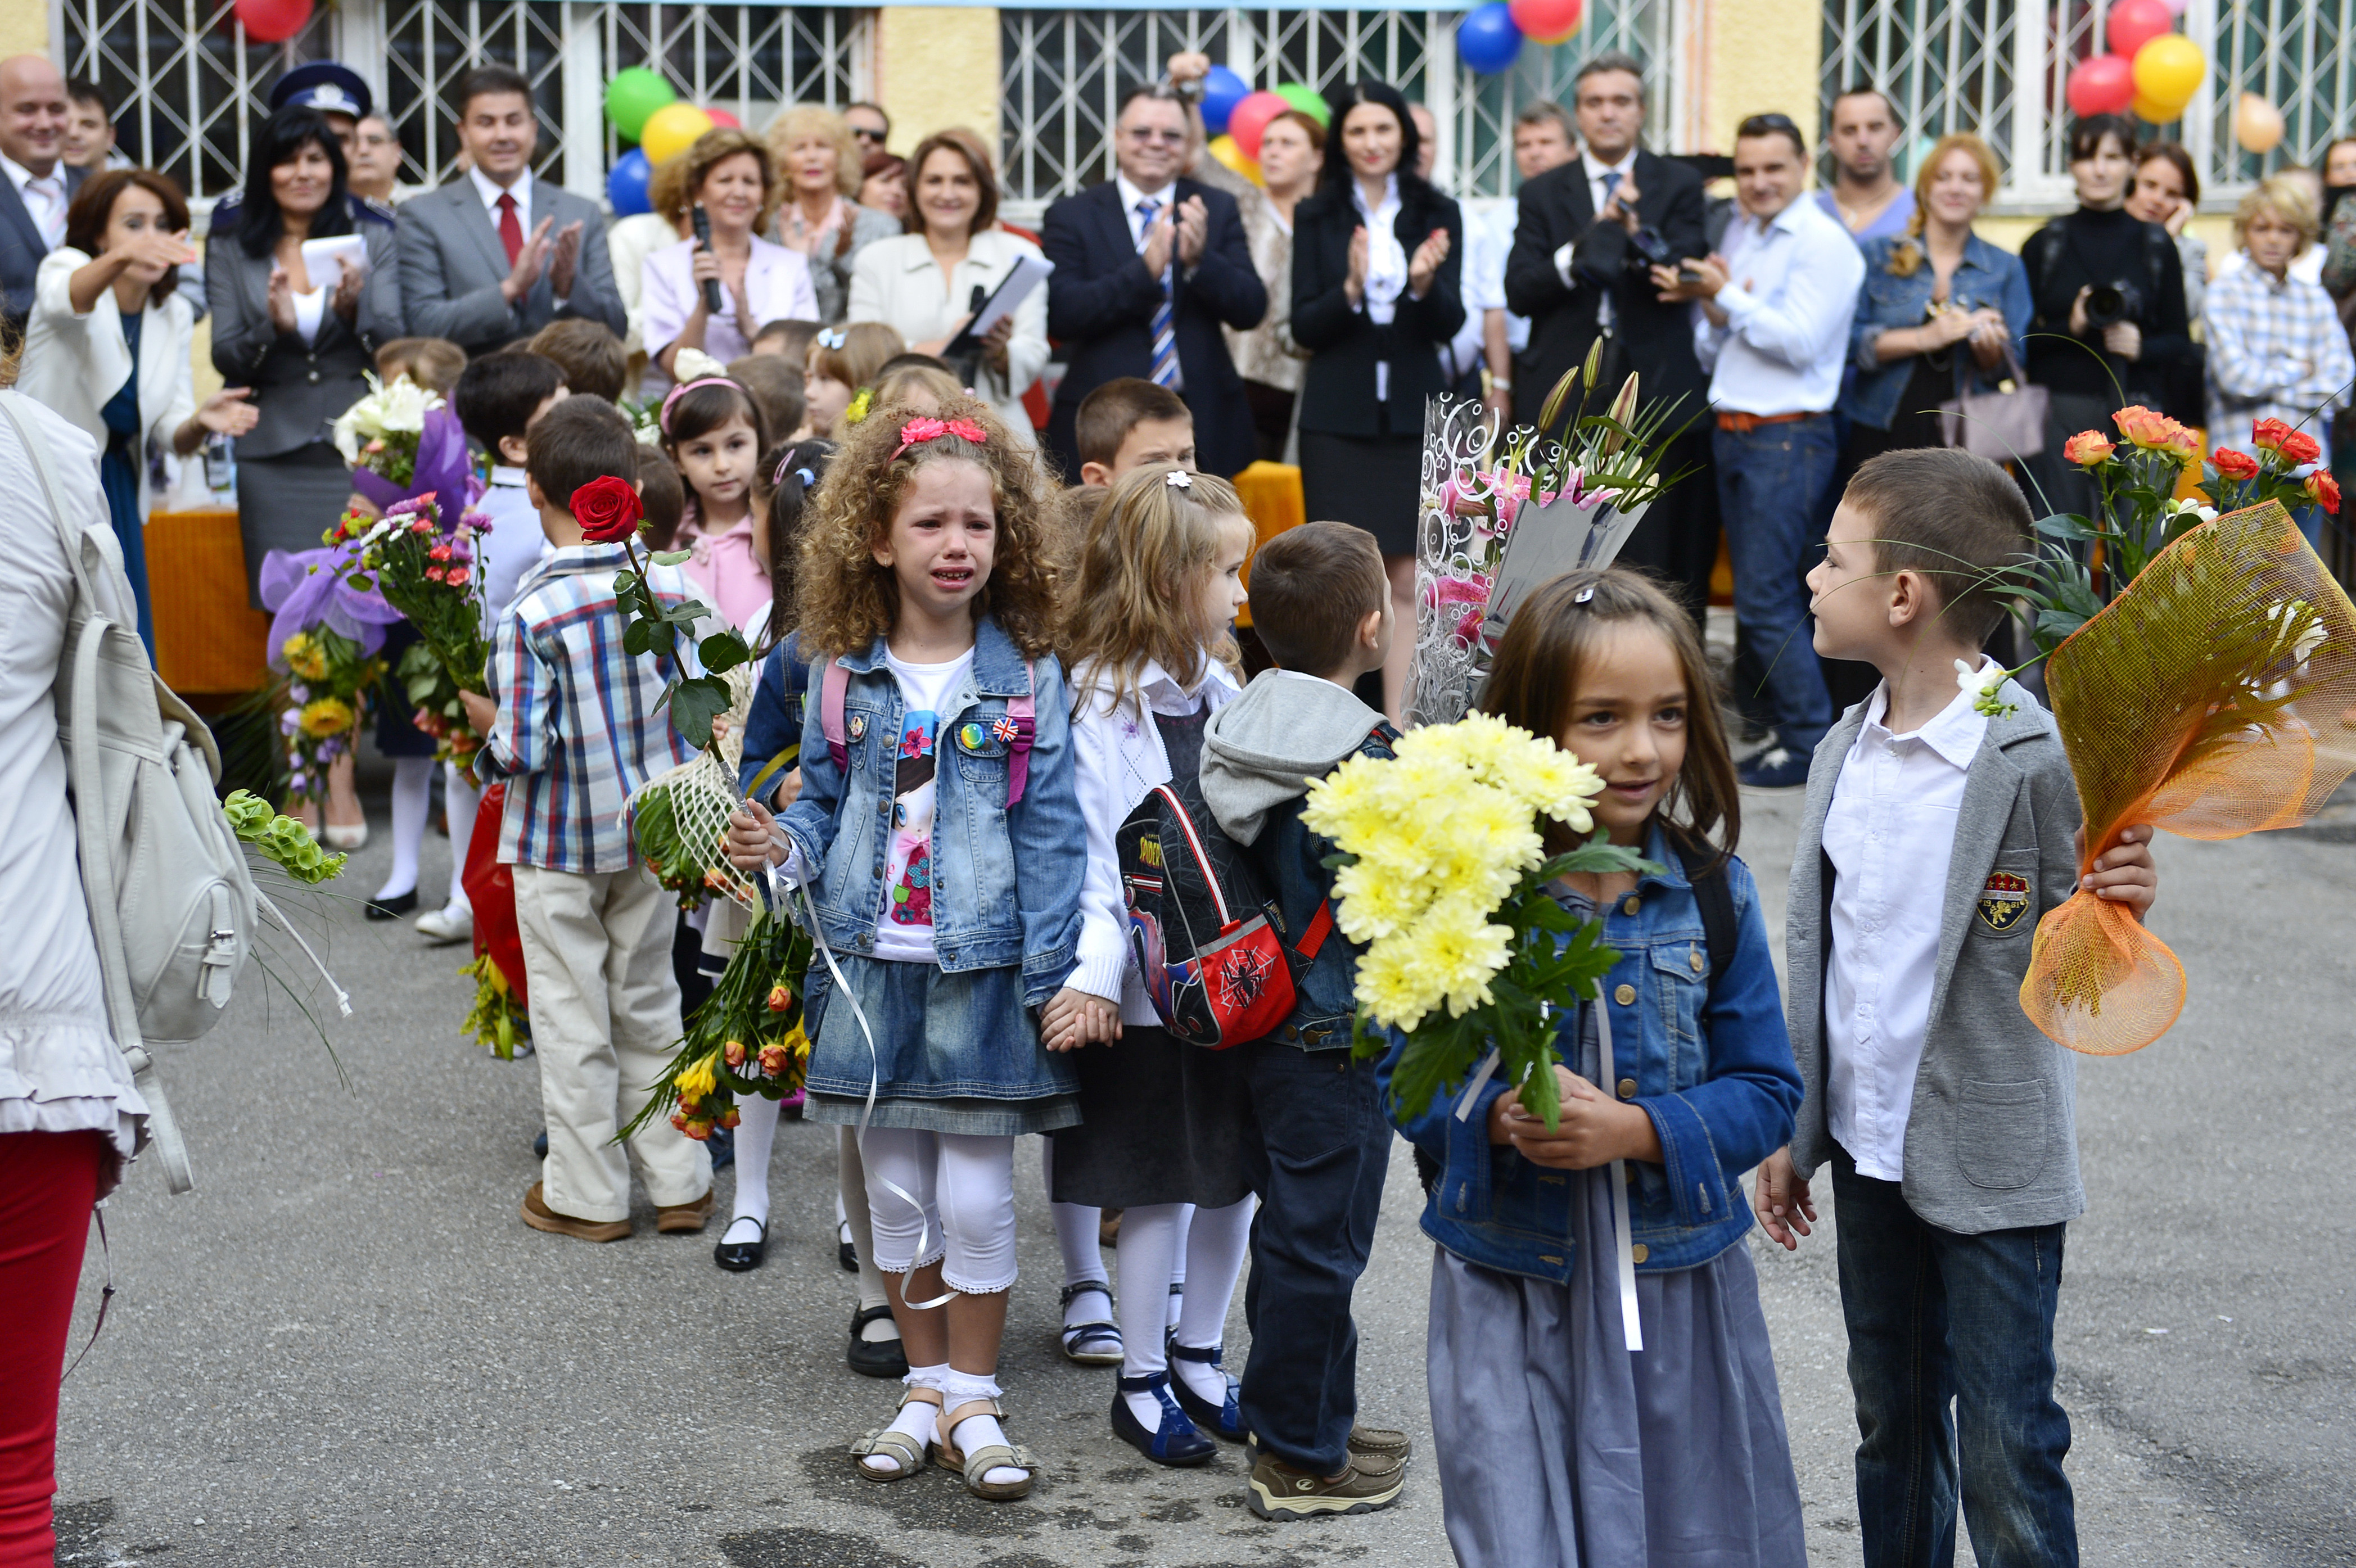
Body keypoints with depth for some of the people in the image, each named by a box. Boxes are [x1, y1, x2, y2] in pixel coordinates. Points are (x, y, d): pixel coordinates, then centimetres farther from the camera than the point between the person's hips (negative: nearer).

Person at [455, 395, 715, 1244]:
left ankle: (588, 1195, 18)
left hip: (559, 840, -5)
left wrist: (483, 718, -1)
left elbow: (522, 752, -20)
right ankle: (677, 1181, 24)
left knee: (572, 1020, 8)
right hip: (651, 828, 5)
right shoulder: (671, 590, -7)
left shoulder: (531, 616, -21)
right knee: (649, 1003, 18)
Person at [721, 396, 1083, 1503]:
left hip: (982, 969, -3)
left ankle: (971, 1399, 17)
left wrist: (1052, 977, -9)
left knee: (975, 1198, 2)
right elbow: (824, 800, 13)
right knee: (895, 1192, 11)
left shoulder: (1028, 679, -4)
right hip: (873, 967, 3)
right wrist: (783, 845, -10)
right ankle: (925, 1385, 26)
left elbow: (1049, 832, -5)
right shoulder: (844, 677, 3)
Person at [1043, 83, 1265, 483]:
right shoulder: (1071, 217, 2)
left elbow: (1250, 311, 1)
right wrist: (1145, 269, -22)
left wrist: (1199, 260, -19)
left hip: (1204, 430, 2)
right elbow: (1060, 316, -10)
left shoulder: (1218, 210, 8)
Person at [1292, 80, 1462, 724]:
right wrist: (1350, 290, -20)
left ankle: (1399, 726, 4)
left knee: (1407, 583, 0)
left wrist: (1424, 285, -20)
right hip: (1337, 418, -1)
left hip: (1412, 414, 1)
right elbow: (1304, 327, -1)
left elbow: (1451, 323, 0)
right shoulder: (1316, 217, 3)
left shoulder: (1438, 215, 5)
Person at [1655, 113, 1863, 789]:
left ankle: (1811, 745, -3)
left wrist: (1727, 297, -14)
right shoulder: (1740, 237, 14)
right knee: (1757, 596, 12)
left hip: (1788, 437, -8)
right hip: (1734, 430, 8)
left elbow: (1798, 342, -18)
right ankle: (1777, 726, 19)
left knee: (1765, 599, -10)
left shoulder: (1822, 244, -9)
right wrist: (1707, 308, -4)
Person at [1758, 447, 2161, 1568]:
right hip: (1868, 1156, 7)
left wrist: (2119, 914, -36)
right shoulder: (1844, 751, 4)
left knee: (2007, 1460, 1)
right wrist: (1791, 1132, 16)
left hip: (1992, 1170, -7)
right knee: (1891, 1432, 19)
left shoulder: (2037, 761, -18)